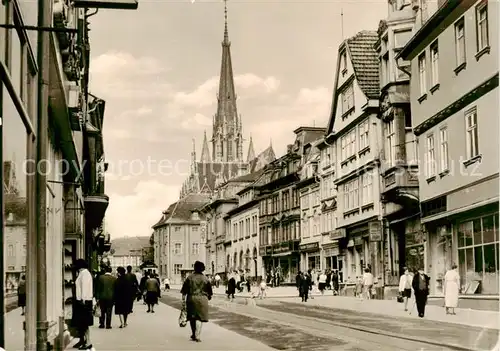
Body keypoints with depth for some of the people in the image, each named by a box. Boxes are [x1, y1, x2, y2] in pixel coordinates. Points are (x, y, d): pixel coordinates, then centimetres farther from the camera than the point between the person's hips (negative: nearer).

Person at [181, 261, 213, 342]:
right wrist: (209, 296, 19)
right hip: (202, 299, -1)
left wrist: (183, 297, 2)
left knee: (192, 317, 15)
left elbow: (184, 289, -2)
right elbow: (209, 290, 4)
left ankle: (194, 334, 26)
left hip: (191, 299, 1)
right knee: (199, 317, 3)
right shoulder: (205, 278, -1)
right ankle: (197, 336, -5)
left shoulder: (190, 278, -1)